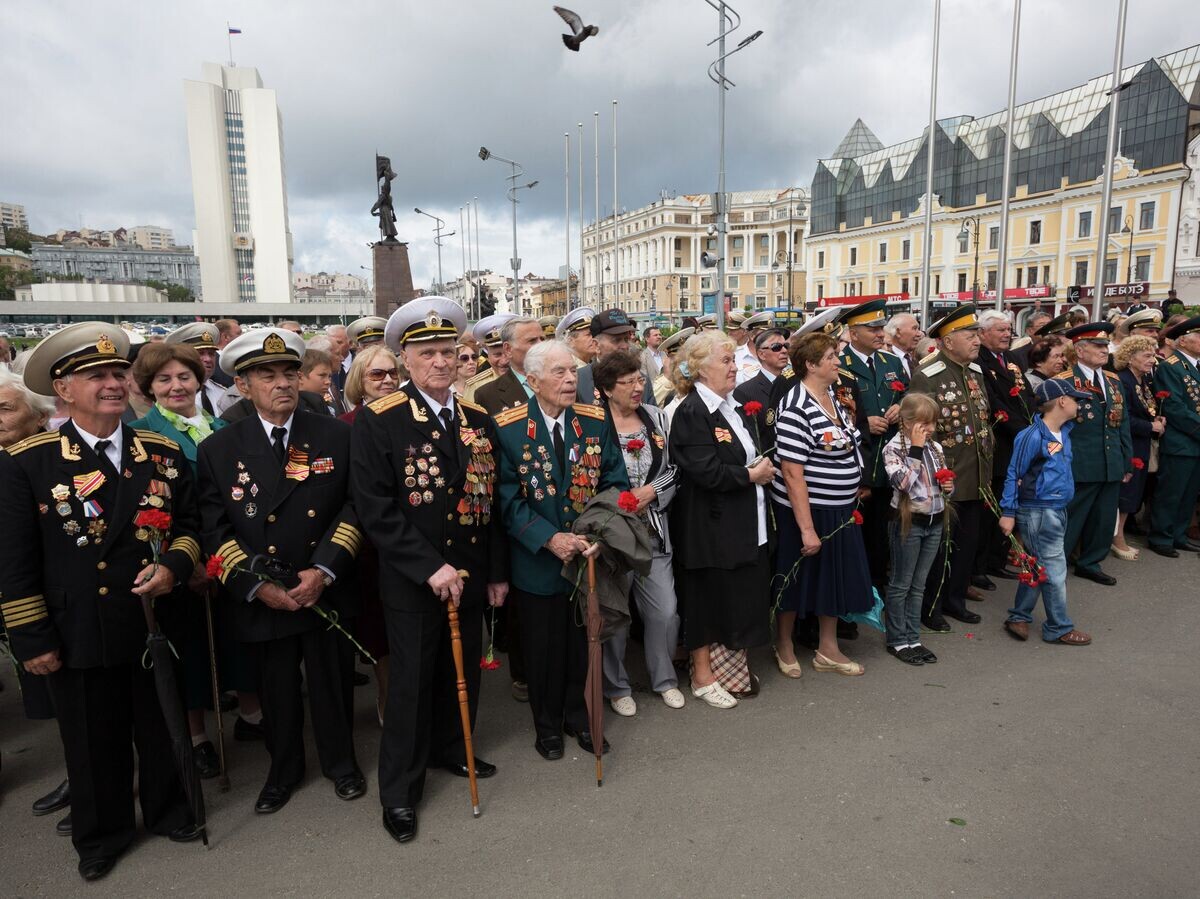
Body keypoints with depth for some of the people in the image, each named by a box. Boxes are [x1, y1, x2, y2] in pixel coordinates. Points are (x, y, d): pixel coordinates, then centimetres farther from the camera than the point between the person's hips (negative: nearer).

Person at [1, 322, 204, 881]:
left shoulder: (162, 452, 1)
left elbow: (190, 524, 8)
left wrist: (173, 566, -11)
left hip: (156, 623, 2)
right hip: (78, 638, -2)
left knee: (161, 729, 18)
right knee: (94, 742, 16)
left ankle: (167, 810, 42)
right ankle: (102, 834, 39)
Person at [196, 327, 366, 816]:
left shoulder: (336, 435, -2)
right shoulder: (218, 449, -1)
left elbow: (354, 508, -5)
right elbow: (216, 530, -4)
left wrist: (324, 570, -15)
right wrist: (256, 585, -14)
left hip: (329, 591, 0)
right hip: (262, 600, 0)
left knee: (333, 683, 14)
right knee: (277, 690, 16)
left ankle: (340, 762, 39)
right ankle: (284, 769, 42)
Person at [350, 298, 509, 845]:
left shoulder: (478, 420, 4)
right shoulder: (378, 420, -12)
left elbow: (490, 502, 8)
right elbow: (375, 509, -17)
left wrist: (497, 572, 9)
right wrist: (431, 568, -20)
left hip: (469, 576, 5)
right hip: (411, 581, -5)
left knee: (463, 672, 18)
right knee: (412, 683, 7)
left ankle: (450, 750, 43)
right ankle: (399, 791, 27)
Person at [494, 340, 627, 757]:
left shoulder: (595, 421, -4)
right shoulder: (507, 427, -12)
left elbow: (614, 482, -2)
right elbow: (508, 497, -13)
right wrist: (549, 538, -21)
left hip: (589, 556, 3)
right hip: (537, 562, -2)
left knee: (584, 641, 17)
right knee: (543, 647, 14)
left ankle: (579, 717, 40)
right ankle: (547, 725, 37)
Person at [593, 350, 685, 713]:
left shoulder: (657, 418, 6)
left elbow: (672, 470, 8)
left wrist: (651, 492, -8)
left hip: (653, 530, 4)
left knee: (665, 611, 8)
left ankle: (664, 679, 32)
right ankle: (616, 686, 30)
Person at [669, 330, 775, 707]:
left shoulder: (733, 406, 11)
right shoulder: (691, 412, -17)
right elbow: (706, 472, -24)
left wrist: (763, 466, 1)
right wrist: (750, 475, -12)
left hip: (746, 523, 9)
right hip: (711, 524, -9)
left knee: (742, 595, 15)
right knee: (708, 597, 4)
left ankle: (734, 664, 32)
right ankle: (703, 675, 20)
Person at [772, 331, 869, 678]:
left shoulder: (833, 397, 7)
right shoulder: (796, 409, -21)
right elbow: (792, 473, -23)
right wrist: (807, 529, -23)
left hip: (841, 509, 8)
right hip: (806, 510, -8)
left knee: (836, 576, 16)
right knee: (798, 580, 9)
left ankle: (828, 649, 32)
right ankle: (784, 645, 31)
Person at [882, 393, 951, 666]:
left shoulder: (936, 447, 7)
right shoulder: (894, 448, -11)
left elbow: (945, 482, 20)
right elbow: (902, 482, -25)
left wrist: (949, 486, -3)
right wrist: (916, 448, -21)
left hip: (935, 522, 6)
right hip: (908, 522, -6)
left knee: (919, 585, 13)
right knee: (900, 585, 4)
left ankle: (913, 639, 22)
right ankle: (897, 640, 15)